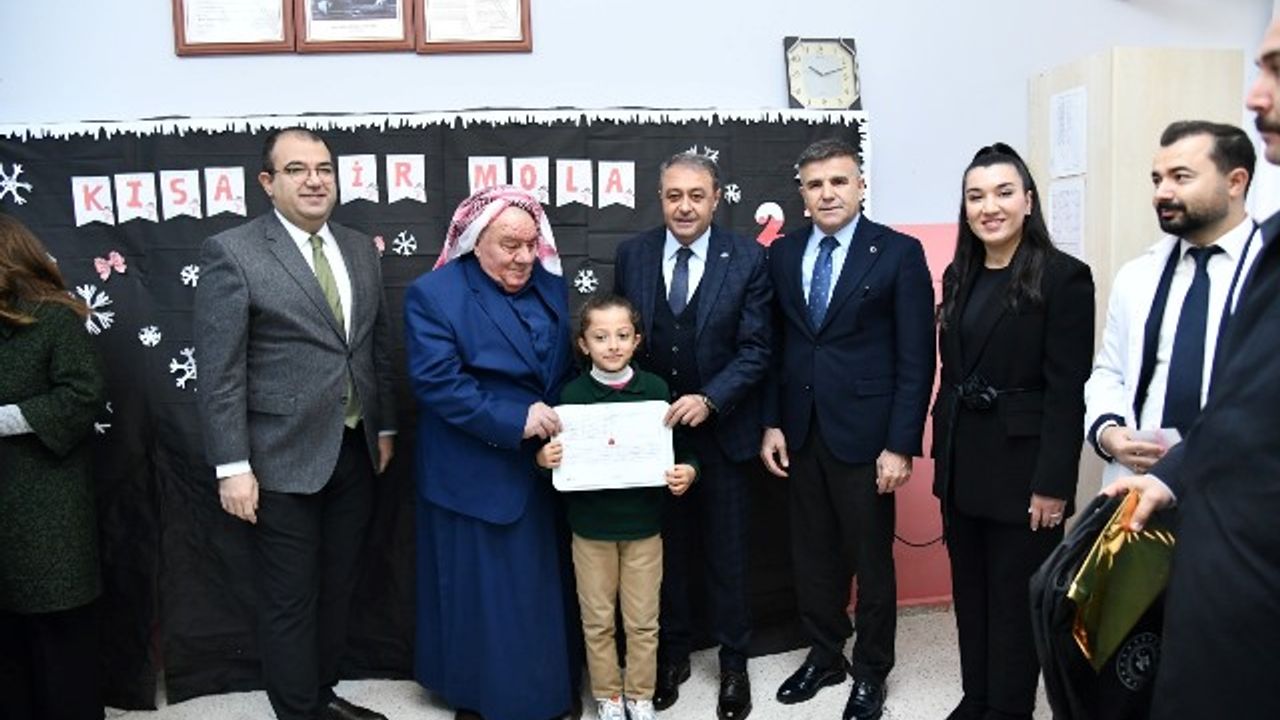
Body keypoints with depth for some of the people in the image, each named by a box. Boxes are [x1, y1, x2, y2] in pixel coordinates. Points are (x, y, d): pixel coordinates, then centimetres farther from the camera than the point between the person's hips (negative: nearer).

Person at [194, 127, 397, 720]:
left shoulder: (360, 249, 8)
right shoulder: (232, 252, -10)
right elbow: (219, 371, -12)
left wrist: (384, 428, 12)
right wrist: (232, 466, -14)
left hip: (354, 451, 6)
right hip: (285, 459, -5)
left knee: (338, 588, 18)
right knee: (291, 600, 7)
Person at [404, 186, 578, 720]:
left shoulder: (550, 286, 6)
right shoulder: (433, 294, -11)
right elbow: (436, 382, -20)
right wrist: (514, 419, -26)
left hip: (547, 465, 5)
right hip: (475, 475, -5)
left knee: (545, 585, 17)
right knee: (482, 591, 8)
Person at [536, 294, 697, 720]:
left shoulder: (655, 389, -6)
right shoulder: (572, 394, -6)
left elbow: (680, 449, 1)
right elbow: (558, 457, 1)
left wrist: (687, 472, -20)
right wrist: (543, 459, -20)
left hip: (643, 523, 0)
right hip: (591, 525, 0)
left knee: (643, 619, 12)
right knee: (598, 619, 13)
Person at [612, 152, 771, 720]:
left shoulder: (747, 259, -7)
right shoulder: (631, 255, 0)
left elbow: (755, 350, -10)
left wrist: (709, 400, -22)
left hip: (720, 429, -2)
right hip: (650, 427, 2)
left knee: (725, 552, 11)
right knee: (664, 548, 15)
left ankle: (734, 662, 30)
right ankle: (672, 653, 34)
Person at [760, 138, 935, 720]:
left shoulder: (899, 253, -6)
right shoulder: (783, 254, 7)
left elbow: (916, 358, -8)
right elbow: (775, 346, 10)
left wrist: (901, 445, -13)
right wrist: (772, 422, 3)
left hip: (863, 431, -4)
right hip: (800, 432, 4)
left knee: (871, 558, 9)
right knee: (812, 553, 14)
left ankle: (871, 671, 28)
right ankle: (824, 655, 34)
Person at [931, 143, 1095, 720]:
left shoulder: (1064, 276, -10)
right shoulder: (959, 275, 9)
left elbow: (1068, 392, -14)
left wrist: (1053, 483, -16)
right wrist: (942, 451, 10)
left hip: (1022, 466, -6)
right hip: (962, 462, 6)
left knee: (1016, 598, 6)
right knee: (969, 591, 16)